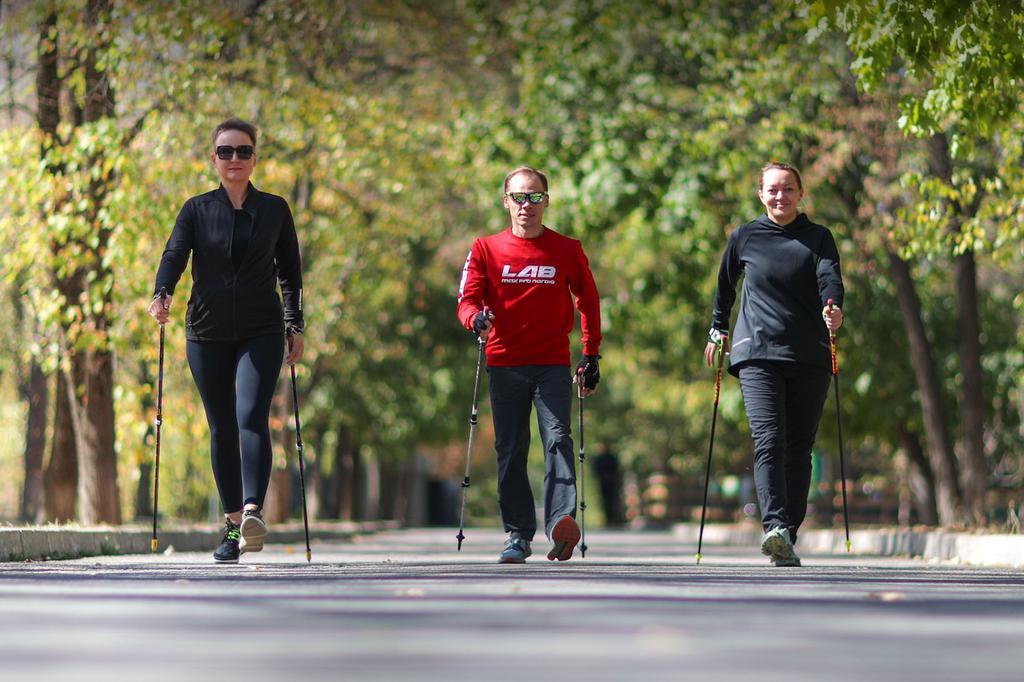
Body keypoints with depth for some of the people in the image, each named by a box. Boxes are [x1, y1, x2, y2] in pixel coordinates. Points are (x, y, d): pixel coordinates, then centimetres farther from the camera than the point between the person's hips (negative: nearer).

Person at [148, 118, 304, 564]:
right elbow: (174, 255, -6)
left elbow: (290, 271, 11)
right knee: (222, 428, 5)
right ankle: (232, 524, 12)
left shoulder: (274, 210, 7)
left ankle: (253, 511, -31)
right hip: (208, 334, 2)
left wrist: (294, 326, 4)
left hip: (261, 331, -2)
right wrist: (161, 295, -26)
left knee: (252, 417, -19)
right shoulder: (196, 210, 6)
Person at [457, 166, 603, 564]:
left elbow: (588, 302, 12)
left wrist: (591, 355, 6)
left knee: (558, 439, -17)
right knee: (510, 451, 3)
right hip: (505, 364, 1)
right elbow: (467, 299, 0)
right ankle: (518, 535, 9)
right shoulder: (486, 250, 6)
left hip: (553, 365, -1)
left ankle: (561, 520, -29)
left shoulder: (567, 251, 6)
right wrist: (476, 318, -23)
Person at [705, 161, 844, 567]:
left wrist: (833, 307, -29)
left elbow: (830, 278, -9)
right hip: (758, 354, -1)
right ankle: (774, 527, -31)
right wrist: (717, 331, 26)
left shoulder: (818, 238, 8)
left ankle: (788, 536, 7)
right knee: (769, 441, -17)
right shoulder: (744, 238, 9)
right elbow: (726, 285, 24)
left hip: (809, 356, 1)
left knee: (799, 447, 3)